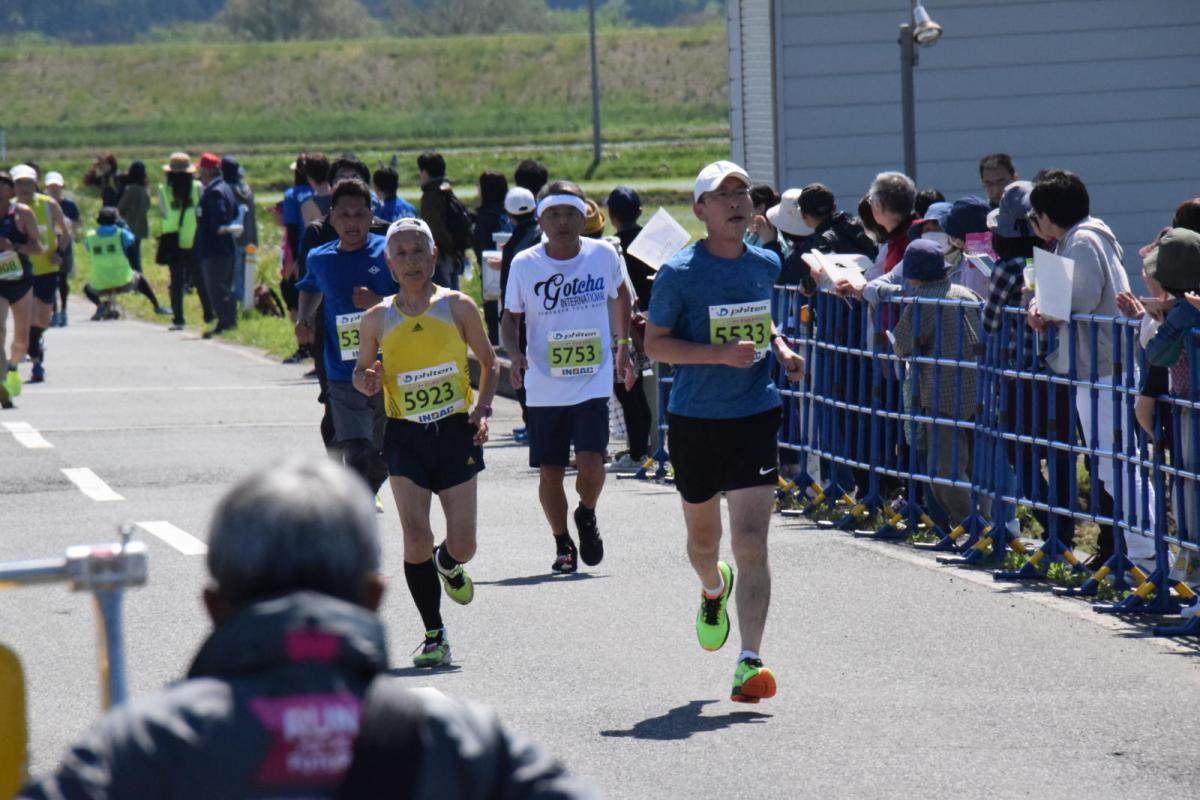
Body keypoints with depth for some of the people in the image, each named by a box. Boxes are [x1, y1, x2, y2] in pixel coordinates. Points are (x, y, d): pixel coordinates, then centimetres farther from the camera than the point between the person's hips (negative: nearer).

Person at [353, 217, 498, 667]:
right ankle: (434, 636, 1)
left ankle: (448, 565, 38)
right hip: (406, 436, 0)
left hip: (455, 432, 0)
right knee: (416, 537, -12)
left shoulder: (458, 307, 0)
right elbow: (361, 370, 15)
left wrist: (483, 409, -5)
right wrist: (367, 382, -8)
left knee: (462, 545, -1)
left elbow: (489, 362, 10)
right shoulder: (378, 319, 2)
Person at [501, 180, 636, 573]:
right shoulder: (524, 265, -5)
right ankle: (563, 544, 25)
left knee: (590, 461, -15)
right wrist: (514, 353, -13)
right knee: (550, 471, 3)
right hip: (544, 386, 1)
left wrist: (623, 345, 14)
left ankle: (586, 516, 17)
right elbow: (510, 318, 6)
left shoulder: (604, 255, -3)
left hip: (593, 381, -1)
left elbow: (620, 295, 18)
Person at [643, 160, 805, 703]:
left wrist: (781, 349, 4)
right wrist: (721, 354, -19)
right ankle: (714, 589, 53)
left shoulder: (766, 265, 6)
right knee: (703, 538, 16)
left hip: (756, 414, 1)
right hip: (695, 418, -1)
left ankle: (749, 663, -15)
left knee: (751, 542, -11)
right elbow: (654, 343, -7)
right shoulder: (680, 274, -8)